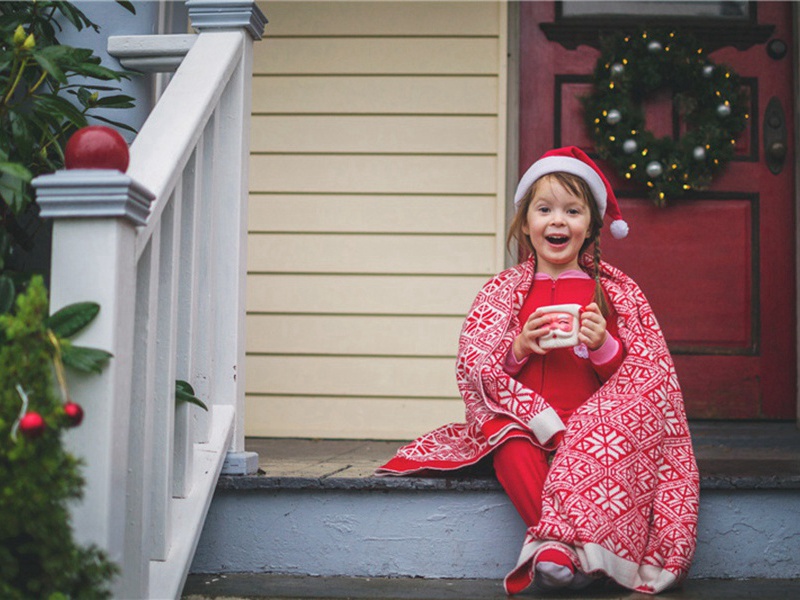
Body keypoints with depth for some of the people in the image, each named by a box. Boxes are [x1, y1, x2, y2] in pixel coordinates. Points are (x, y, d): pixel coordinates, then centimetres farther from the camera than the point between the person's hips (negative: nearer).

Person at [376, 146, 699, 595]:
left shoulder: (615, 291, 9)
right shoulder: (504, 290, 11)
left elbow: (645, 375, 5)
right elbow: (475, 369, 4)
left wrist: (604, 347, -15)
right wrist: (518, 348, -15)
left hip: (595, 420, 0)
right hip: (521, 418, 1)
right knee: (508, 441, -33)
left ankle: (554, 540, -34)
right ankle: (558, 544, -35)